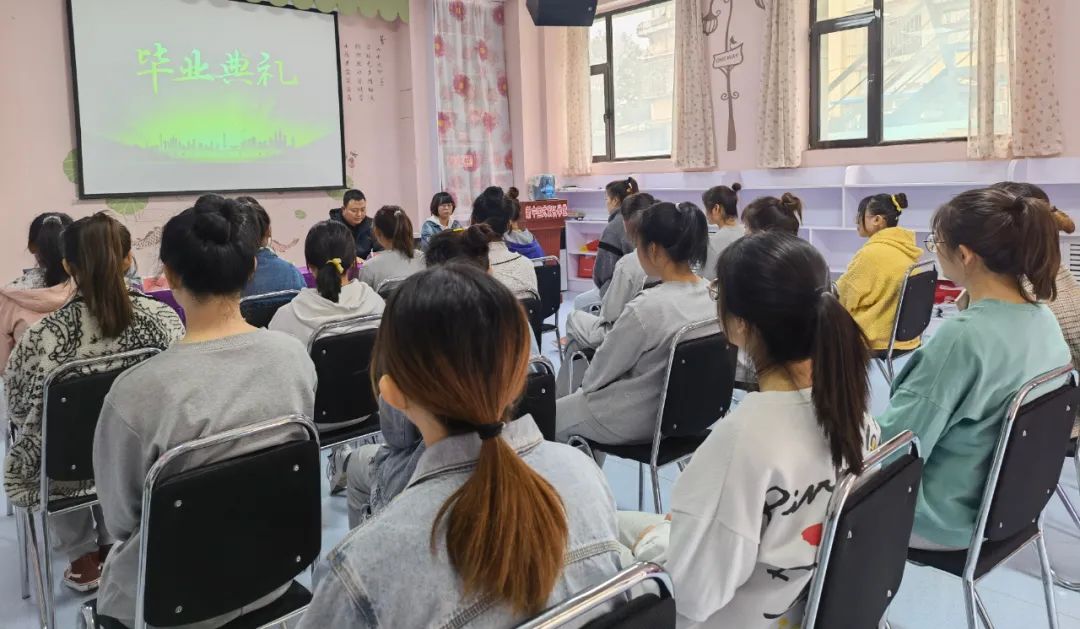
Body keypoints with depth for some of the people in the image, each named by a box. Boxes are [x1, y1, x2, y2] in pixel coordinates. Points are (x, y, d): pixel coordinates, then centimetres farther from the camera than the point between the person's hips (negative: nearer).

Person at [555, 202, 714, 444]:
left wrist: (586, 387, 7)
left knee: (555, 414, 18)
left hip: (637, 421, -7)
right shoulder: (710, 295, -8)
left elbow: (599, 373, -15)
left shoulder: (646, 308, -31)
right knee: (581, 399, 30)